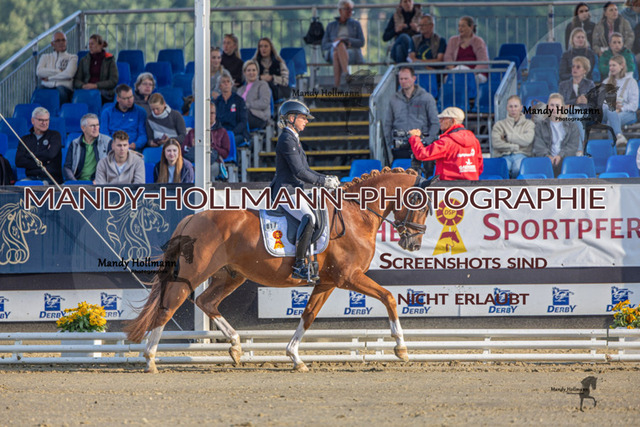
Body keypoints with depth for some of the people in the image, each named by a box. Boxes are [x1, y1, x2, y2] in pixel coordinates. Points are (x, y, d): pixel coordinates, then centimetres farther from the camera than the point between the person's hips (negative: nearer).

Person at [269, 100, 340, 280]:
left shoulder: (293, 139, 20)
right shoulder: (287, 140, -13)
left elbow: (305, 170, 25)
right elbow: (299, 172, -20)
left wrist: (327, 178, 12)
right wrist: (324, 182, -14)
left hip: (294, 191, 11)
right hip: (285, 192, -11)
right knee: (308, 218, -30)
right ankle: (299, 265, -28)